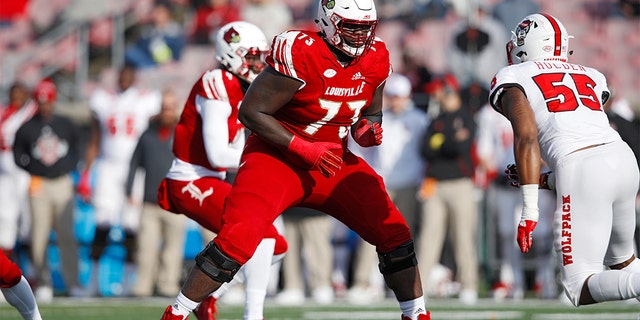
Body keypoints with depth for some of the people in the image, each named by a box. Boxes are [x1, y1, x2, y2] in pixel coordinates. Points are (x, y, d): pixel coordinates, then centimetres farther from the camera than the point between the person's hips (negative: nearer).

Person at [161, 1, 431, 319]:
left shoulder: (375, 59, -2)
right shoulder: (300, 53, -23)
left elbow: (371, 113, 16)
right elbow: (250, 112, -19)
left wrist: (367, 131, -9)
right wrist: (305, 149, -23)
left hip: (332, 161, 6)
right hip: (276, 158, -6)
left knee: (394, 233, -3)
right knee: (237, 240, -22)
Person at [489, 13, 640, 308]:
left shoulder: (512, 79, 10)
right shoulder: (590, 76, 28)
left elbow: (526, 137, -6)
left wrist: (530, 209, -9)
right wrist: (547, 181, 36)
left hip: (581, 170, -6)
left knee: (580, 289, -1)